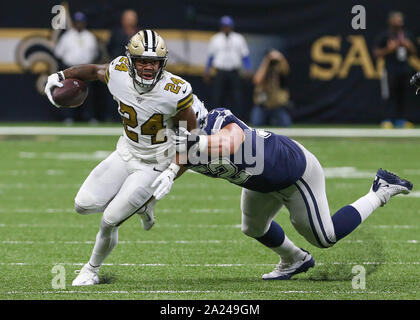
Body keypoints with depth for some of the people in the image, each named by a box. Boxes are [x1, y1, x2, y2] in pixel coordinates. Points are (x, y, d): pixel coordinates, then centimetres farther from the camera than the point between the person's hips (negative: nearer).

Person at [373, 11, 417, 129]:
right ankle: (388, 120, -6)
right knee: (390, 95, -8)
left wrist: (410, 47, -1)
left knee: (402, 95, 5)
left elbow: (414, 53, 21)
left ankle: (401, 120, 10)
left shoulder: (408, 36, 15)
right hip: (391, 70, -5)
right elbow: (376, 53, -3)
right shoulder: (384, 36, -1)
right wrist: (389, 49, -17)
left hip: (405, 69, 5)